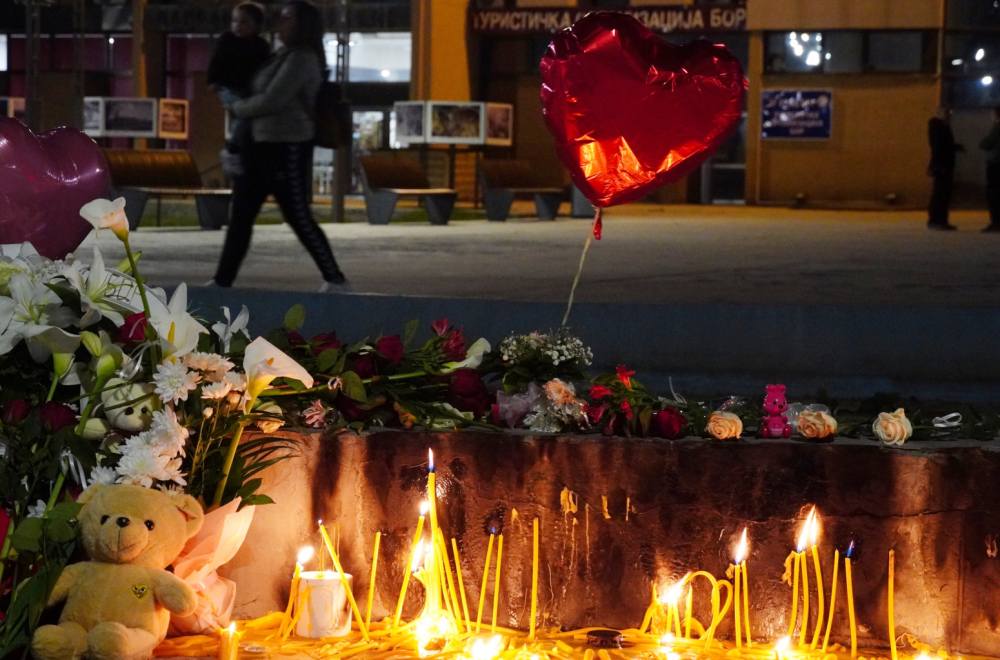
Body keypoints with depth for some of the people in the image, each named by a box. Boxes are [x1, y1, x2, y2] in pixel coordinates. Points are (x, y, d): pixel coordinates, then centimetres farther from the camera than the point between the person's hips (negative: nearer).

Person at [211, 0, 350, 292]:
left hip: (287, 148, -10)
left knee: (299, 218, -4)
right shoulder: (282, 56, 16)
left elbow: (271, 101, -19)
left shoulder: (301, 59, -13)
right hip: (261, 146, 10)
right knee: (240, 217, 6)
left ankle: (336, 281, 6)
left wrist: (236, 108, -4)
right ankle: (222, 282, 7)